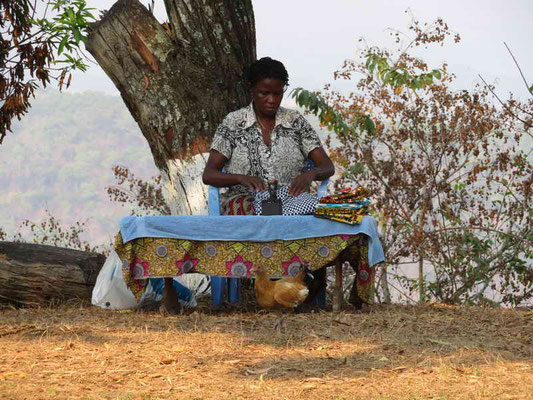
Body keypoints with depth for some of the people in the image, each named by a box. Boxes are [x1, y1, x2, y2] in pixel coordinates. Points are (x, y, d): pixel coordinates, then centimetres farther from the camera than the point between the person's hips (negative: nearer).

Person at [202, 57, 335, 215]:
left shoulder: (295, 121, 12)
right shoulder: (233, 123, 7)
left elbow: (328, 167, 8)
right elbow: (208, 175, 0)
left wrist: (311, 174, -17)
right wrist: (241, 178, -21)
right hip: (245, 200, -1)